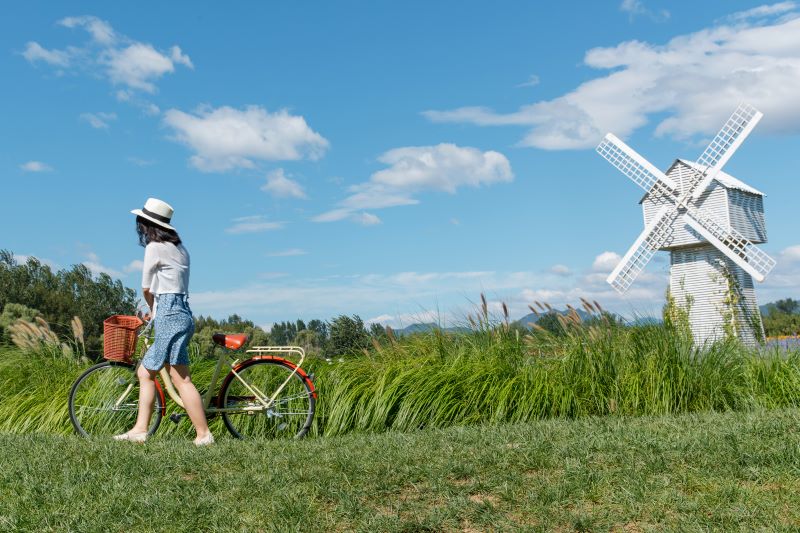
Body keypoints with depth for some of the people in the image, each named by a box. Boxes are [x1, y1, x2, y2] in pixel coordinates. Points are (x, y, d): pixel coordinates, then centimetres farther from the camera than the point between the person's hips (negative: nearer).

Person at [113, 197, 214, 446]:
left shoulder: (155, 247, -7)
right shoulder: (178, 247, 18)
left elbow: (146, 289, 2)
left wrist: (152, 310, 20)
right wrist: (156, 311, 27)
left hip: (169, 316, -10)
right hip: (180, 313, 10)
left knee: (181, 379, -10)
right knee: (145, 372, 14)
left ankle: (204, 435, -8)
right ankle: (140, 430, 17)